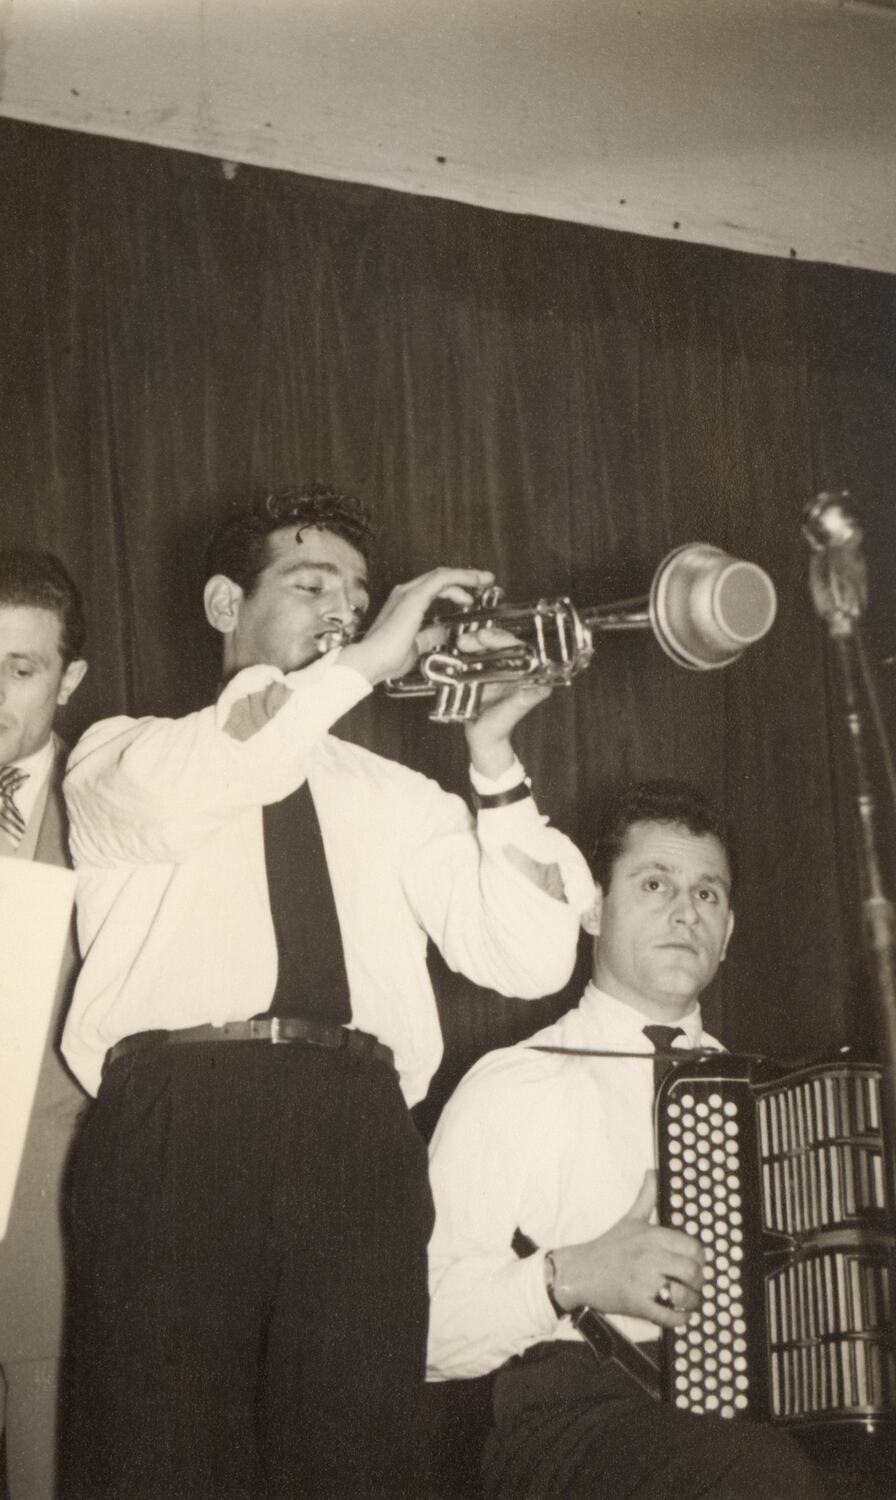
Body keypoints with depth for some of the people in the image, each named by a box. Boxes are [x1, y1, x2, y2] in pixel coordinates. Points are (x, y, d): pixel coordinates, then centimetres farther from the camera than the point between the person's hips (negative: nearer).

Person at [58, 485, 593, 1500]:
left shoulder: (395, 797, 23)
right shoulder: (119, 753, 18)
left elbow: (531, 958, 10)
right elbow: (169, 794, -10)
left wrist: (491, 752, 4)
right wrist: (367, 660, -6)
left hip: (358, 1136, 2)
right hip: (176, 1116, -2)